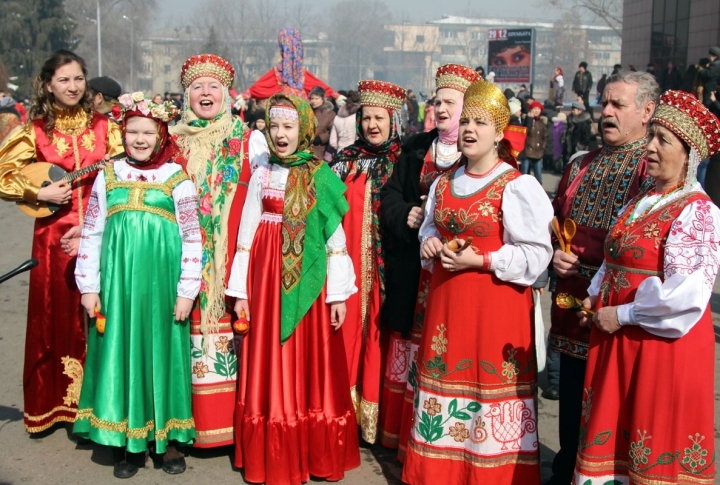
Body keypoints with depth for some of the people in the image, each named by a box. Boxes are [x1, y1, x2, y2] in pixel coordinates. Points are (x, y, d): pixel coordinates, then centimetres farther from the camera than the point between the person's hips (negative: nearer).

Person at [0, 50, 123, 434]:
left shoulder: (103, 126, 7)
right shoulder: (36, 131, 3)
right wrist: (39, 194, -8)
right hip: (55, 234, 0)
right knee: (58, 314, 6)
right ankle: (54, 404, 19)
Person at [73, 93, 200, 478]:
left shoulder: (176, 177, 1)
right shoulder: (108, 175, 7)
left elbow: (192, 238, 0)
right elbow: (91, 235, 8)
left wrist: (187, 290, -4)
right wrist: (89, 287, 3)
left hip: (162, 283, -2)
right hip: (118, 283, 2)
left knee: (162, 351, 6)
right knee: (120, 351, 6)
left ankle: (167, 438, 20)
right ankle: (126, 443, 19)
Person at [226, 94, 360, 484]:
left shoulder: (321, 176, 0)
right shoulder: (261, 175, 6)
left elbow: (335, 237, -2)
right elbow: (247, 233, 5)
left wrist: (338, 294, -6)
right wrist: (239, 290, 2)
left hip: (307, 282, -1)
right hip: (267, 277, 2)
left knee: (309, 367, 5)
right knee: (271, 367, 6)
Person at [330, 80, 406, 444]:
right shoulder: (345, 160, 10)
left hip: (386, 264, -2)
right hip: (349, 261, 3)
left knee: (382, 330, 0)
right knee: (349, 328, 3)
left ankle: (377, 412, 12)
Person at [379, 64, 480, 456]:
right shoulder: (416, 149, 13)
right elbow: (390, 196, 15)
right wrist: (406, 216, -5)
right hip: (414, 275, 5)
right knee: (409, 353, 12)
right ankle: (402, 436, 26)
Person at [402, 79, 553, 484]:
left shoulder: (517, 187, -10)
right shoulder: (445, 183, 10)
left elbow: (536, 254, -13)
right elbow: (431, 227, 25)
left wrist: (479, 260, -20)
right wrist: (431, 243, 2)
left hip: (495, 301, -6)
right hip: (446, 298, 6)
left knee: (489, 383, -1)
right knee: (445, 375, 11)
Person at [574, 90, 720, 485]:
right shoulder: (642, 201, 11)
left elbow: (686, 294, -21)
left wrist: (622, 315, -16)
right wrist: (596, 300, 3)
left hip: (663, 344, -7)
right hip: (618, 339, 8)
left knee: (655, 446, 5)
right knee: (614, 435, 14)